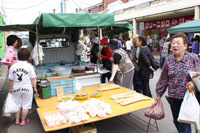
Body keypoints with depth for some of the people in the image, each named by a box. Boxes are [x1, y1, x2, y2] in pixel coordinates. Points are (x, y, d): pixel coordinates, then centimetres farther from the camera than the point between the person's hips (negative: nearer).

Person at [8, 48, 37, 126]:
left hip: (16, 89, 3)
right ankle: (23, 121, 22)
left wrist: (10, 89, 12)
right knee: (25, 105, 11)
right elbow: (33, 79, -9)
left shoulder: (13, 66, -6)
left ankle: (17, 120, 31)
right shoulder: (29, 66, -13)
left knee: (17, 105, 19)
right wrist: (35, 87, 3)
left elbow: (11, 80, -1)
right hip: (27, 88, -2)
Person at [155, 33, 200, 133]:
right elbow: (163, 79, 6)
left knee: (184, 124, 1)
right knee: (176, 121, 16)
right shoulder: (168, 60, 3)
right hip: (173, 97, 3)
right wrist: (158, 94, 8)